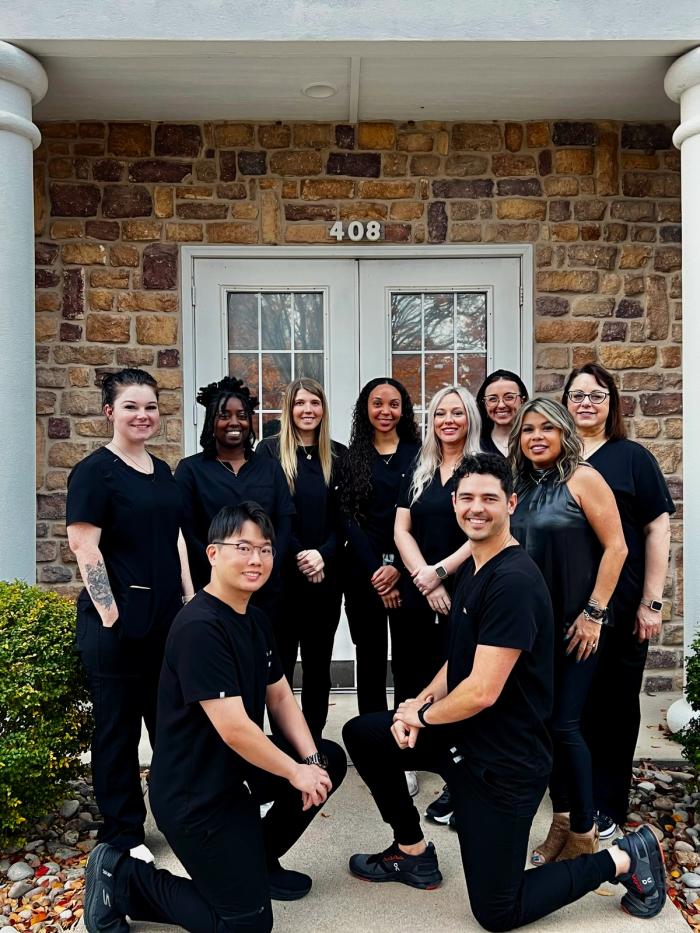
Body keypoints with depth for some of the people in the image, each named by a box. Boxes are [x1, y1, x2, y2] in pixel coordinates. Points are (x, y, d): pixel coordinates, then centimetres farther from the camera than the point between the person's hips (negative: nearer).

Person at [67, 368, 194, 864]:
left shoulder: (162, 471, 12)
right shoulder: (94, 471, -9)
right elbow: (84, 546, -14)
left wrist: (190, 599, 10)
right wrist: (110, 614, -17)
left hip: (167, 616, 7)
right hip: (118, 620, -7)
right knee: (118, 726, 7)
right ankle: (123, 836, 23)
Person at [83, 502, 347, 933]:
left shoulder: (256, 620, 5)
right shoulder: (198, 627, -26)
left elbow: (280, 697, 8)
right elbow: (233, 728, -27)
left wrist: (310, 760, -7)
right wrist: (295, 771, -15)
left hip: (238, 767, 9)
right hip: (193, 789, -9)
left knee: (330, 760, 10)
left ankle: (258, 860, 23)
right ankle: (120, 875, 10)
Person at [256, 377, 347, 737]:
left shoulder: (338, 455, 8)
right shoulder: (269, 450, 0)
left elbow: (343, 516, 4)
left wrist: (323, 555, -11)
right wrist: (300, 557, -12)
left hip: (327, 575, 3)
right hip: (280, 574, -3)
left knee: (318, 663, 11)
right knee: (280, 663, 2)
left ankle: (313, 741, 23)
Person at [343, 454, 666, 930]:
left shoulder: (514, 580, -25)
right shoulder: (473, 568, 7)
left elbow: (483, 691, -27)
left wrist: (421, 716, -10)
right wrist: (423, 702, -2)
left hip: (504, 760, -8)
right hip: (460, 733, 9)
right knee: (362, 734, 6)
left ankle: (625, 858, 18)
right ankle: (414, 853, 22)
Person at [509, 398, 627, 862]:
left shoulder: (582, 479, -10)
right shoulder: (520, 486, 7)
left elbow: (616, 547, -12)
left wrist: (594, 613, -14)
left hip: (575, 623, -6)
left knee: (564, 724, -4)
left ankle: (584, 833, 15)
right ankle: (562, 821, 27)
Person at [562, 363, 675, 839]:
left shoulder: (633, 457, -2)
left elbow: (658, 529, -4)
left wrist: (652, 602, -8)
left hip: (619, 606, -3)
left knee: (614, 702, 9)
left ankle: (606, 805, 24)